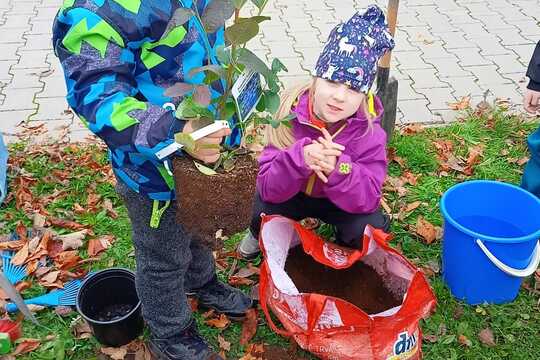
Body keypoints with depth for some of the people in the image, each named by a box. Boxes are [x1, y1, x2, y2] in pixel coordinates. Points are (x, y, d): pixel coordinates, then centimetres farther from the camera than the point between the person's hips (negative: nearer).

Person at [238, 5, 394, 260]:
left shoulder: (370, 132, -25)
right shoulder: (289, 113, -27)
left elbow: (367, 199, -29)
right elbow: (268, 189, -28)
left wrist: (338, 168, -48)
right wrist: (300, 158, -48)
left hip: (341, 201, 0)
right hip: (290, 196, 0)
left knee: (372, 226, -26)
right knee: (264, 211, -28)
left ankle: (345, 251, 12)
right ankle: (262, 236, 12)